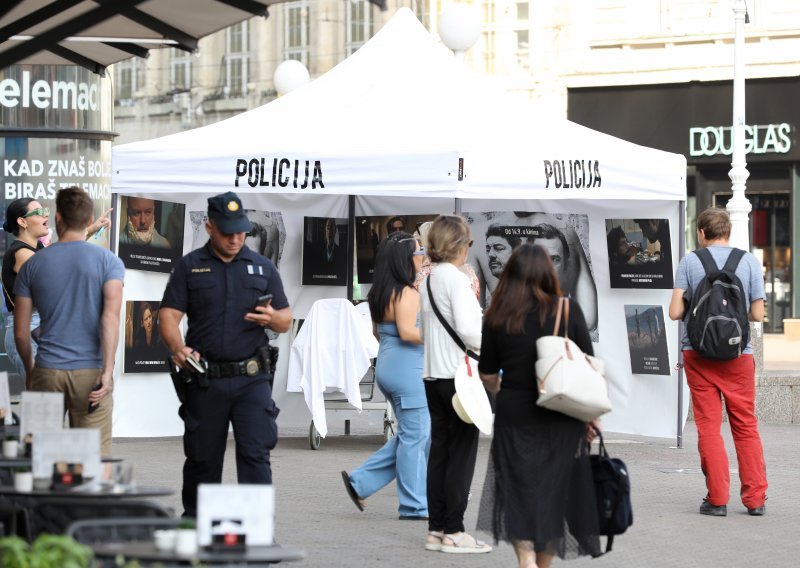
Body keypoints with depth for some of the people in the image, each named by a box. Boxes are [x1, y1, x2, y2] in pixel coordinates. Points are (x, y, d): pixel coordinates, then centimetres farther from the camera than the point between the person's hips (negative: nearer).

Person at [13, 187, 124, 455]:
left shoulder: (33, 265, 5)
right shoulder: (108, 261, 0)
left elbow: (20, 332, 8)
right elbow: (111, 316, -14)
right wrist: (107, 371, -15)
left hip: (47, 372, 1)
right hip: (90, 371, -1)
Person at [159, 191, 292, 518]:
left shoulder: (263, 268, 14)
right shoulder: (189, 267, 9)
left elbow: (286, 320, 14)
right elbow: (169, 315, 1)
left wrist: (272, 318, -10)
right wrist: (178, 348, -18)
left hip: (251, 379, 0)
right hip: (205, 380, 0)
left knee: (255, 455, -11)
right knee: (202, 459, 7)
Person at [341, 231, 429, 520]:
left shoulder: (380, 292, 13)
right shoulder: (407, 293, -16)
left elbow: (378, 331, 19)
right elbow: (407, 331, -23)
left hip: (387, 364, 10)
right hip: (406, 369, -10)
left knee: (411, 436, 16)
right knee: (415, 436, -1)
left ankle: (361, 482, 15)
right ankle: (414, 505, 5)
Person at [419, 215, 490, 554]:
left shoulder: (427, 279, 12)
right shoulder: (456, 279, -13)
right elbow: (467, 329, -20)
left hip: (432, 374, 8)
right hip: (457, 374, -8)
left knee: (440, 450, 11)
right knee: (462, 452, -3)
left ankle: (436, 529, 13)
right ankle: (454, 532, -3)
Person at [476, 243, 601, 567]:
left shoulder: (498, 318, -2)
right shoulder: (568, 311, -3)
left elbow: (487, 376, 5)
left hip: (514, 418, -1)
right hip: (560, 419, 1)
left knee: (520, 495, 3)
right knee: (552, 493, 13)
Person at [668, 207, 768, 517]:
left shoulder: (689, 262, -2)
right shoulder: (749, 261, 1)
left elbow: (675, 312, -6)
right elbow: (757, 314, 0)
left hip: (698, 353, -1)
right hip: (738, 353, 1)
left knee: (708, 426, 3)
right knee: (746, 426, 8)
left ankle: (717, 499, 1)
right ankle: (755, 499, 7)